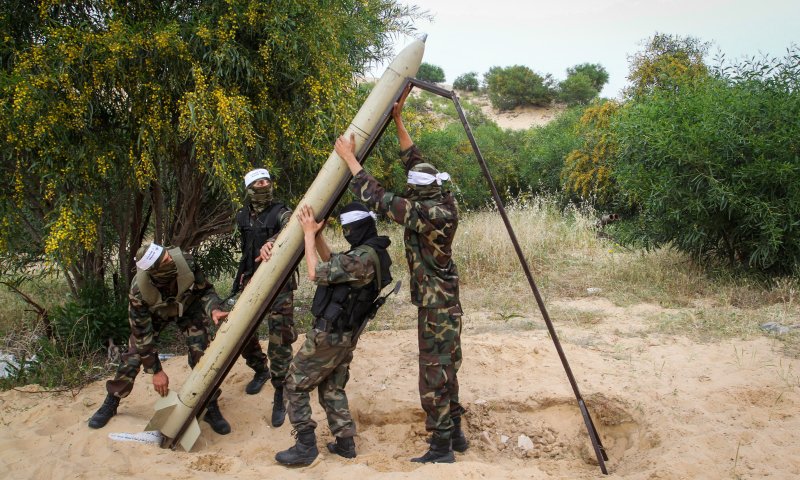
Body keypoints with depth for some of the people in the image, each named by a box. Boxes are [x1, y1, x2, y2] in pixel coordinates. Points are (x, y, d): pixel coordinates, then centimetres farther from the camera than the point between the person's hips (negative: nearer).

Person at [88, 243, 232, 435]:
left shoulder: (186, 262, -38)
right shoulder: (139, 290, -38)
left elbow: (205, 290, -19)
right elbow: (142, 333, -27)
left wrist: (214, 309, -41)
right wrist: (156, 371, -22)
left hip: (188, 307, 1)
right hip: (153, 313, -1)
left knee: (200, 354, -11)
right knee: (134, 356, -4)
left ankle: (211, 407, 5)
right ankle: (110, 403, 21)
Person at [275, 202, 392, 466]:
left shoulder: (364, 257, -26)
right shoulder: (373, 253, 7)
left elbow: (316, 273, -22)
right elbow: (332, 263, 17)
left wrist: (309, 234, -14)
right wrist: (317, 234, 8)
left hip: (329, 334, -9)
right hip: (345, 335, 9)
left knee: (295, 384, 3)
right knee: (332, 388, 20)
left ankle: (305, 446, 6)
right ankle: (345, 443, 22)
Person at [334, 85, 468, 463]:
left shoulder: (428, 214, -24)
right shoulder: (442, 203, 1)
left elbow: (378, 198, -22)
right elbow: (415, 162, 11)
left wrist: (349, 158, -13)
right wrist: (398, 120, 13)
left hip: (435, 307, -10)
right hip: (446, 302, 10)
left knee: (434, 374, -1)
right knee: (446, 369, 18)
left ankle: (441, 447, 9)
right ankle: (454, 432, 30)